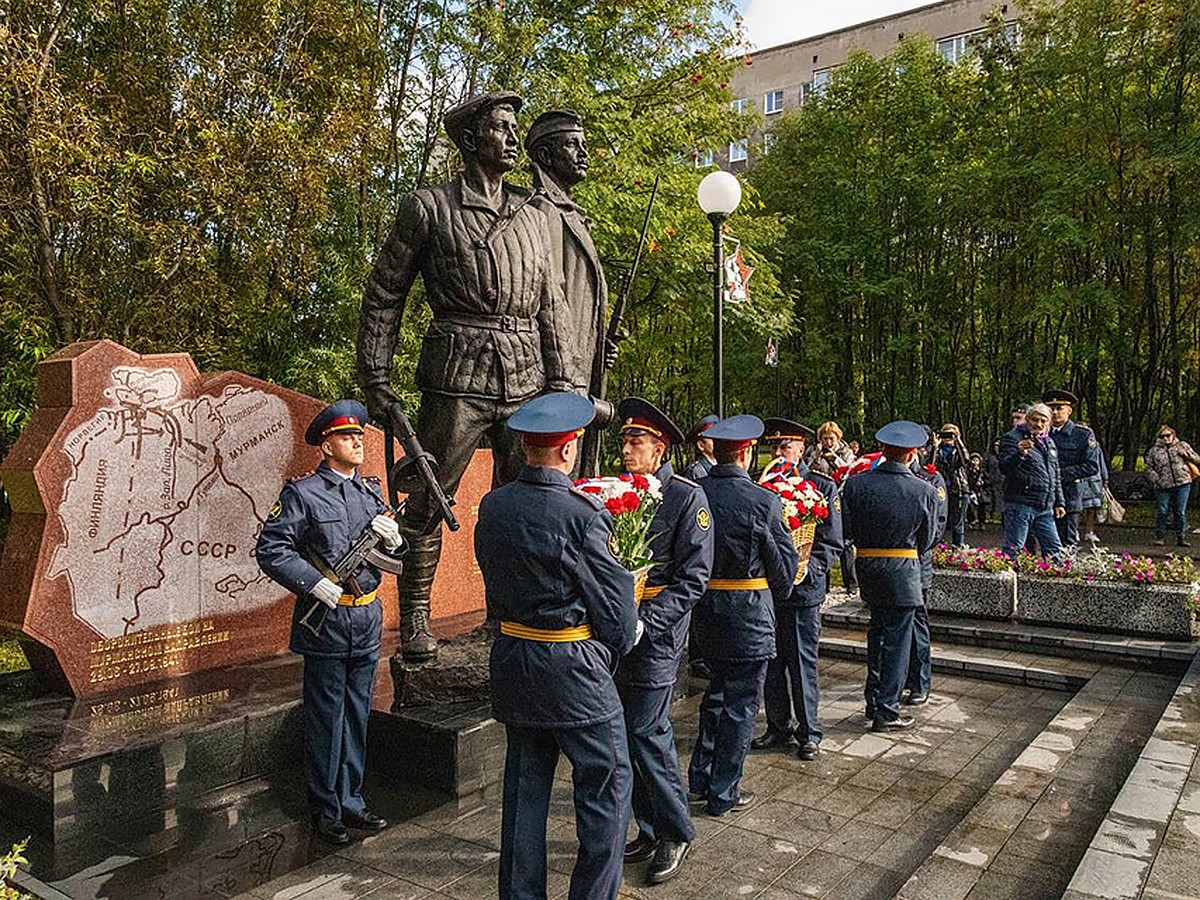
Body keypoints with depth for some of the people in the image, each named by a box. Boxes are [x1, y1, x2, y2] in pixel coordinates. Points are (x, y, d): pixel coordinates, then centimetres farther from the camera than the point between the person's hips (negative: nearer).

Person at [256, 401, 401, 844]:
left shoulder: (370, 490, 11)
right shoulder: (302, 493, -8)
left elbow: (396, 551, 18)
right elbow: (269, 550, -12)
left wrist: (391, 534, -5)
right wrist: (315, 582, -19)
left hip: (367, 618, 6)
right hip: (326, 620, -6)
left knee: (357, 715, 15)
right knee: (326, 717, 5)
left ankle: (350, 802, 28)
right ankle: (325, 811, 19)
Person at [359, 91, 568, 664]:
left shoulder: (531, 216, 16)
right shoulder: (429, 208, 2)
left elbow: (549, 307, 16)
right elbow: (384, 295, 4)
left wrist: (559, 384, 9)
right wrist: (375, 377, -1)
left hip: (525, 379, 5)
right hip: (458, 376, -4)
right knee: (430, 499, 0)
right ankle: (414, 618, 15)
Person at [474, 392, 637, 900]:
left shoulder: (492, 508, 0)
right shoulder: (583, 514, -19)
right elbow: (614, 598, -11)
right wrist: (618, 645, 6)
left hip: (512, 661, 7)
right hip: (573, 667, -7)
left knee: (525, 783, 18)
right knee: (607, 783, 9)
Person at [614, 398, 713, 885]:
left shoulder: (687, 496, -8)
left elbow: (693, 579, -12)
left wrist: (644, 619, -19)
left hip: (657, 631, -6)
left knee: (645, 732, -4)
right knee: (627, 732, 12)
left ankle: (675, 832, 16)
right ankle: (650, 831, 28)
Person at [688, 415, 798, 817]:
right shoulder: (764, 501, -16)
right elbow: (785, 560, -7)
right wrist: (778, 596, 12)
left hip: (703, 609, 5)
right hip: (748, 613, -5)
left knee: (718, 689, 23)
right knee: (740, 702, 8)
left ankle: (699, 779, 29)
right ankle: (723, 794, 19)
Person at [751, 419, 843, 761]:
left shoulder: (823, 487, -1)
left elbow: (832, 544, -2)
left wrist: (805, 569, -16)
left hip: (803, 589, -3)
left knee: (803, 663, 4)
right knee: (770, 663, 11)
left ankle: (809, 733, 19)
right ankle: (779, 727, 27)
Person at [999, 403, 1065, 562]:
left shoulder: (1049, 443, 20)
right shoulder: (1012, 438, -3)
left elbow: (1056, 476, 27)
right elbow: (1004, 468, -16)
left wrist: (1059, 502, 22)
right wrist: (1019, 453, -34)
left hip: (1045, 508, 7)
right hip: (1020, 504, -7)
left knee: (1054, 550, 9)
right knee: (1013, 550, -6)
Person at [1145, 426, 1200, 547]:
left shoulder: (1182, 445, 12)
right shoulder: (1154, 451, 10)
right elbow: (1149, 468, 7)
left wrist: (1185, 454, -6)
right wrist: (1157, 480, -5)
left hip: (1183, 484, 1)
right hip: (1164, 486, -1)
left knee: (1181, 513, 4)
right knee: (1162, 512, -1)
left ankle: (1181, 538, 11)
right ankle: (1159, 537, 10)